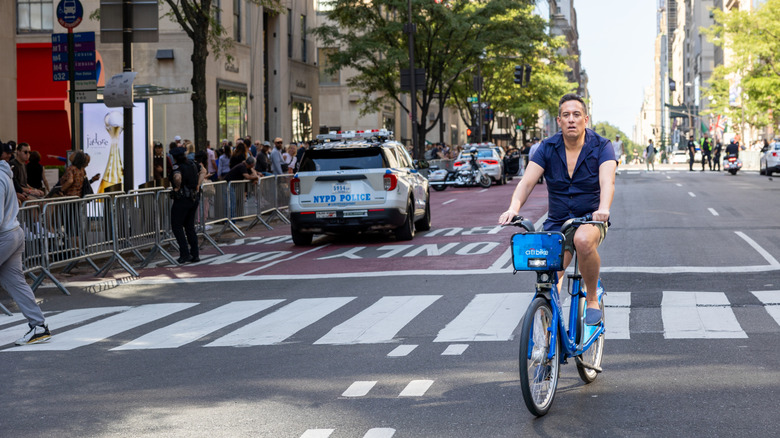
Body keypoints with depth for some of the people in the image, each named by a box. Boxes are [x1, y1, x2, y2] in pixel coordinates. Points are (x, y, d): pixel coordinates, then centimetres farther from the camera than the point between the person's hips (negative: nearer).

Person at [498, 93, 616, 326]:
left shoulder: (601, 146, -8)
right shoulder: (548, 148, -3)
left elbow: (607, 181, -25)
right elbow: (527, 182, -13)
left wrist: (603, 209, -47)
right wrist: (513, 209, -34)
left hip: (590, 220, -3)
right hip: (557, 223, 3)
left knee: (583, 240, -38)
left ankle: (592, 300, -17)